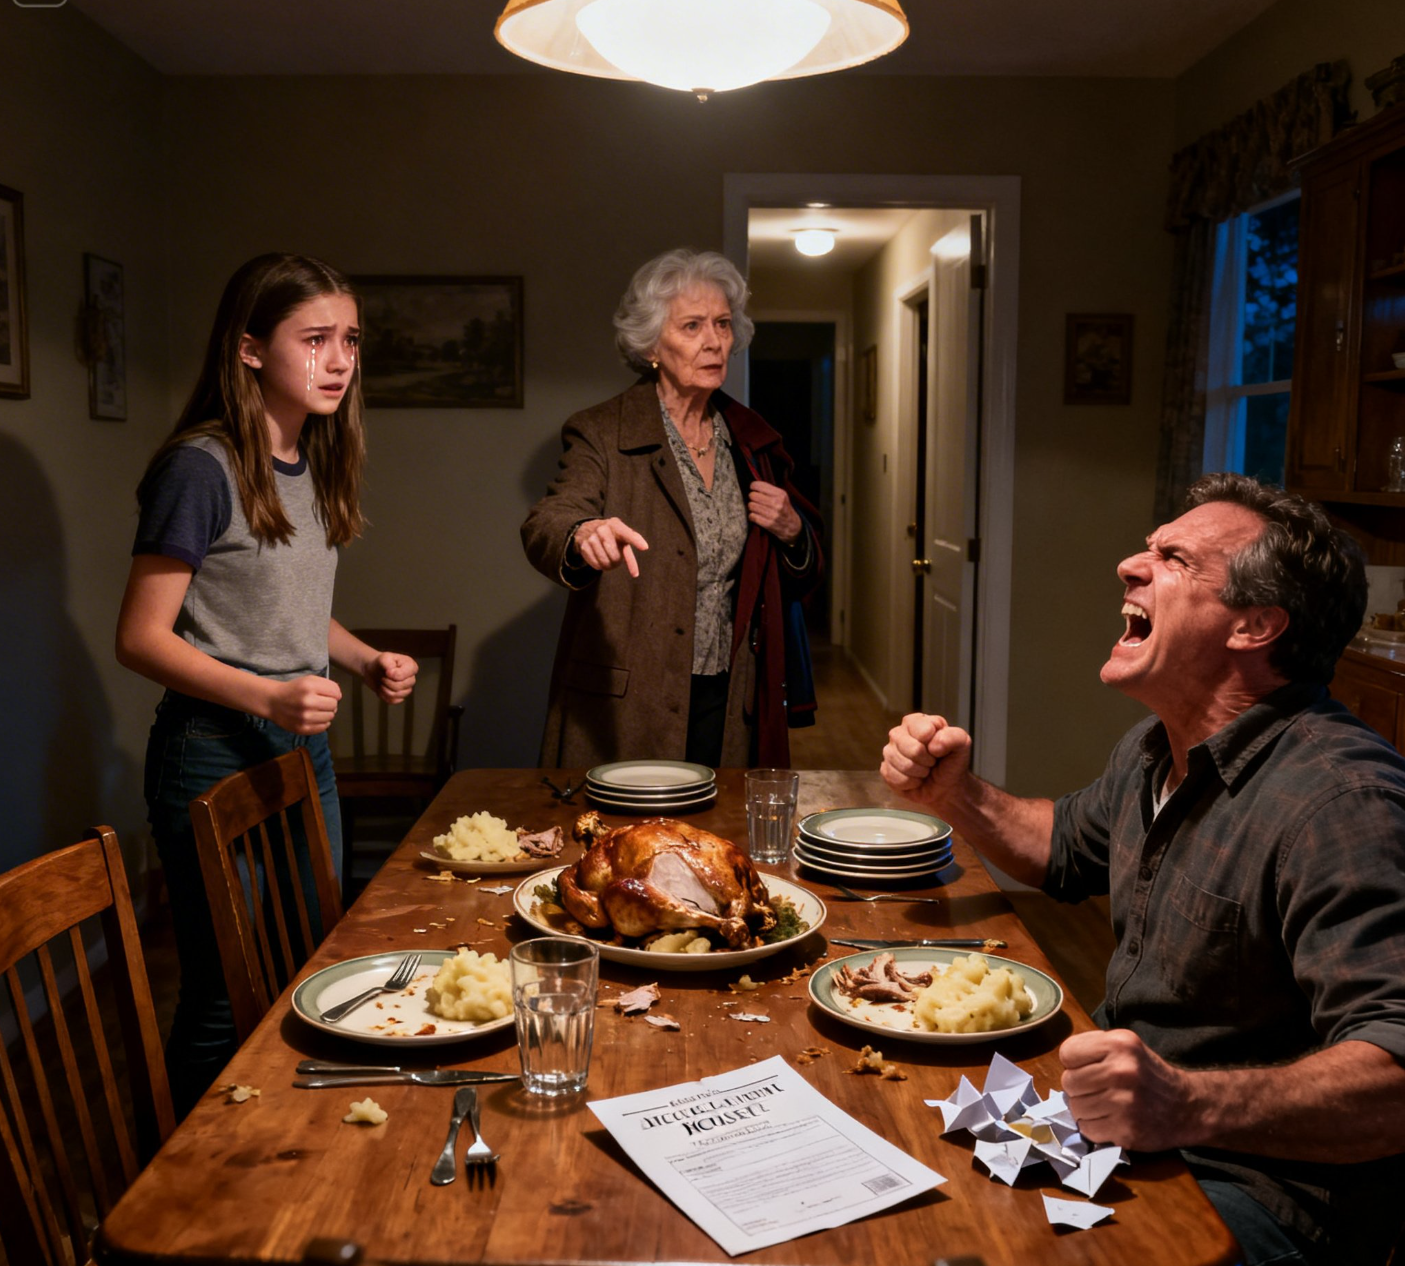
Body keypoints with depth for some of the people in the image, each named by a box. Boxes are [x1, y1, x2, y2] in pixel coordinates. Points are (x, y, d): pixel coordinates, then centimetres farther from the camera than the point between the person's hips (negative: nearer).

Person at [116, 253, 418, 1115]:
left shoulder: (316, 467, 9)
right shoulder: (202, 468, -15)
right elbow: (141, 637, -15)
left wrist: (367, 660, 3)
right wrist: (268, 696, -27)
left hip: (305, 751, 8)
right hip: (216, 756, -8)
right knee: (228, 1000, 2)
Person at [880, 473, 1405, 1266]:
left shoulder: (1338, 798, -27)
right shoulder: (1158, 751, 7)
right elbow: (1067, 849, 26)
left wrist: (1189, 1105, -47)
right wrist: (957, 795, 8)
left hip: (1250, 1185, -9)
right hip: (1128, 1120, 9)